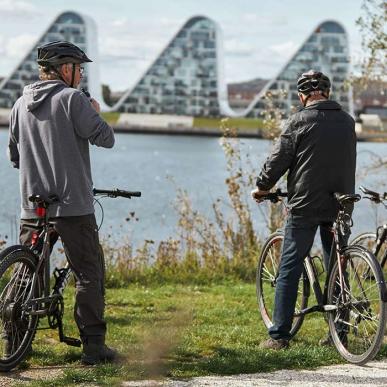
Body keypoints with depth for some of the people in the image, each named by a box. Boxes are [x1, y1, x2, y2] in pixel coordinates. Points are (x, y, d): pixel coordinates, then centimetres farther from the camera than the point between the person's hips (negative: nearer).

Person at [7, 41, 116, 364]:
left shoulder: (21, 104, 11)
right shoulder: (72, 99, -8)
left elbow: (14, 155, 18)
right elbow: (105, 138, -10)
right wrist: (95, 114, 8)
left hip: (31, 206, 6)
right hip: (73, 204, -6)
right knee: (89, 274, 0)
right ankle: (93, 346, -5)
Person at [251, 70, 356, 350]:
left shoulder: (300, 121, -7)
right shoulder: (347, 122, 9)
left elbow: (279, 159, -4)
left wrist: (262, 188, 11)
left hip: (305, 205, -5)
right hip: (339, 206, 5)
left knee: (290, 269, -1)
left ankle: (279, 335, -5)